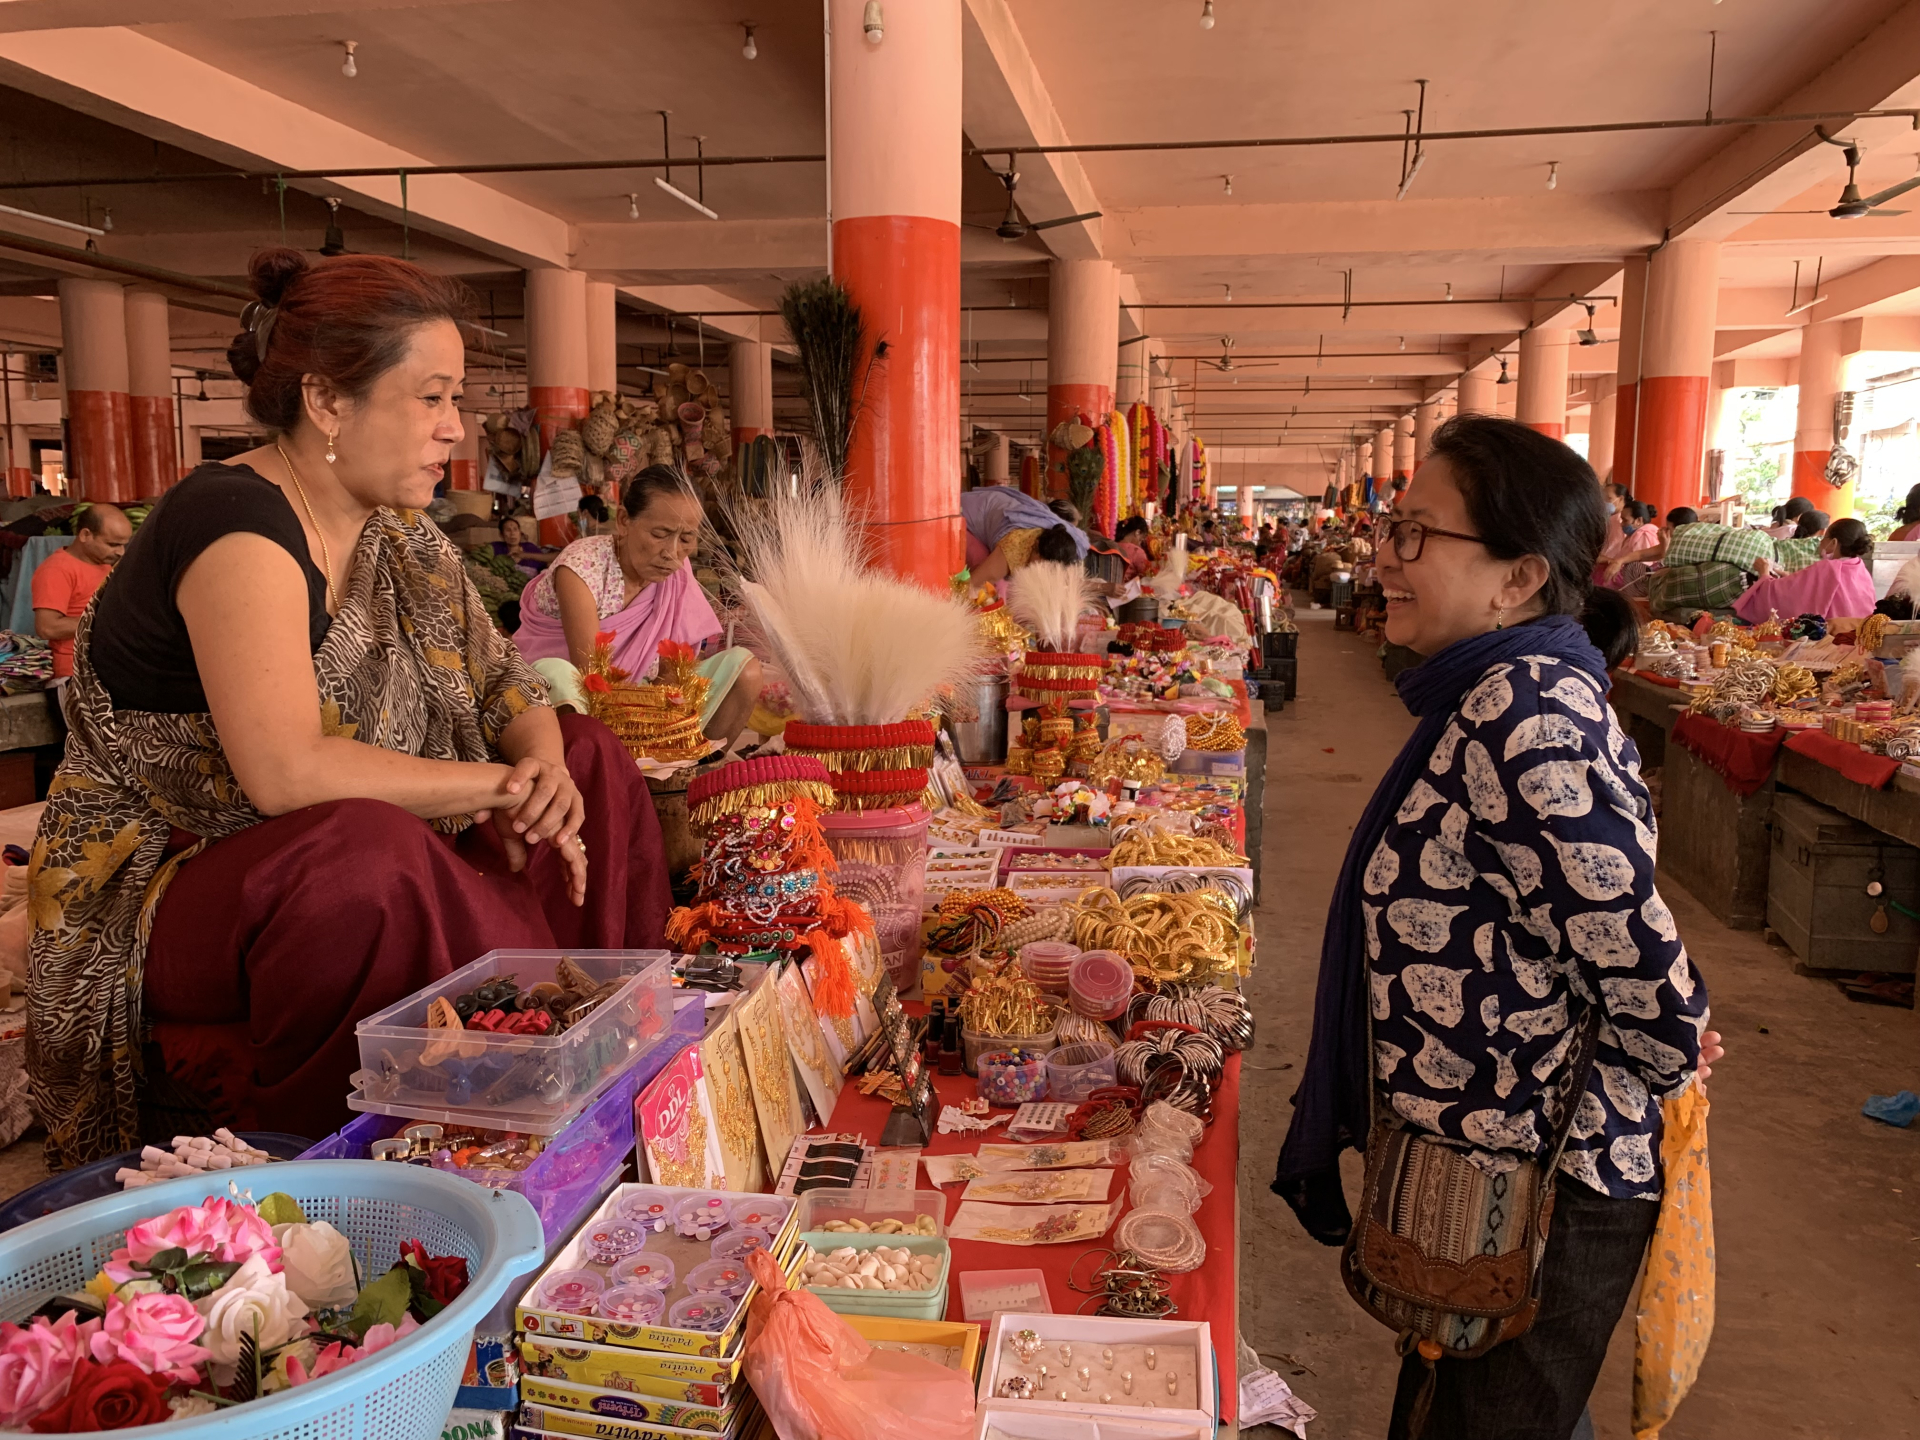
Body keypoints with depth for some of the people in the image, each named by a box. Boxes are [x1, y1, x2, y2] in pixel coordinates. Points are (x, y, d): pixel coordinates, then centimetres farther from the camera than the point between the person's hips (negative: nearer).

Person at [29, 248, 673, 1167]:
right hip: (158, 900, -9)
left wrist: (546, 765, -14)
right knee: (368, 860, -40)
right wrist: (500, 786, -23)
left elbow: (502, 683, 10)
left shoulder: (397, 532, 4)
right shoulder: (236, 525, -23)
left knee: (591, 761, 6)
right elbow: (287, 771, -34)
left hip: (366, 863, 9)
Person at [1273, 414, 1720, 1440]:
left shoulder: (1526, 717, -29)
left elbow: (1648, 980, -26)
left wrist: (1663, 1065, -9)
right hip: (1480, 1169, 9)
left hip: (1523, 1197, -9)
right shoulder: (1505, 694, 3)